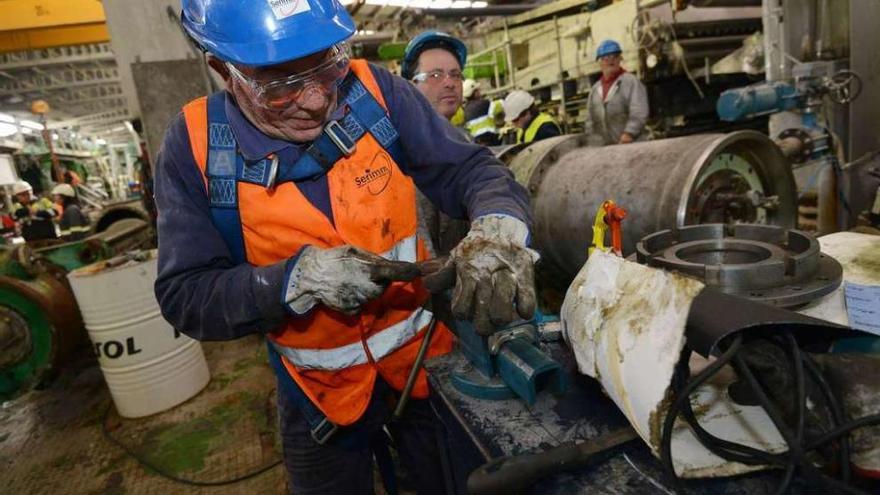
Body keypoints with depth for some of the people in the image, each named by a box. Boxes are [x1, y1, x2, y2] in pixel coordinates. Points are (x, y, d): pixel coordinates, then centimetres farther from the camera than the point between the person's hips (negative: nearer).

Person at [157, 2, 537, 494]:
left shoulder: (374, 92, -14)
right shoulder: (195, 145, -14)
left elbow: (470, 169, -12)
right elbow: (185, 296, -14)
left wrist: (497, 226, -34)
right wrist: (298, 279, -29)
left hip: (427, 354, 1)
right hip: (319, 393, 0)